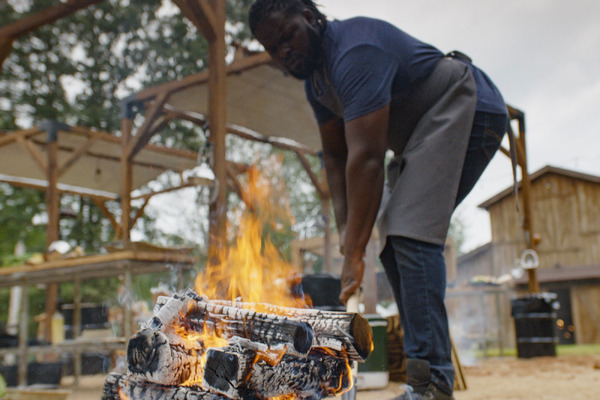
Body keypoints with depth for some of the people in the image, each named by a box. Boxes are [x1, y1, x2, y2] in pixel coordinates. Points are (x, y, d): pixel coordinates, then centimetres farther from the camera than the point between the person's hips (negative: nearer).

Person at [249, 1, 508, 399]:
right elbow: (336, 156, 5)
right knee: (392, 242, 3)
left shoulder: (354, 52, -27)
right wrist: (347, 229, -9)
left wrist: (354, 253, -32)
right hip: (417, 136, 10)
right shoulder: (315, 79, 6)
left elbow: (366, 158, -33)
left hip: (465, 109, -10)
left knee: (412, 234, -24)